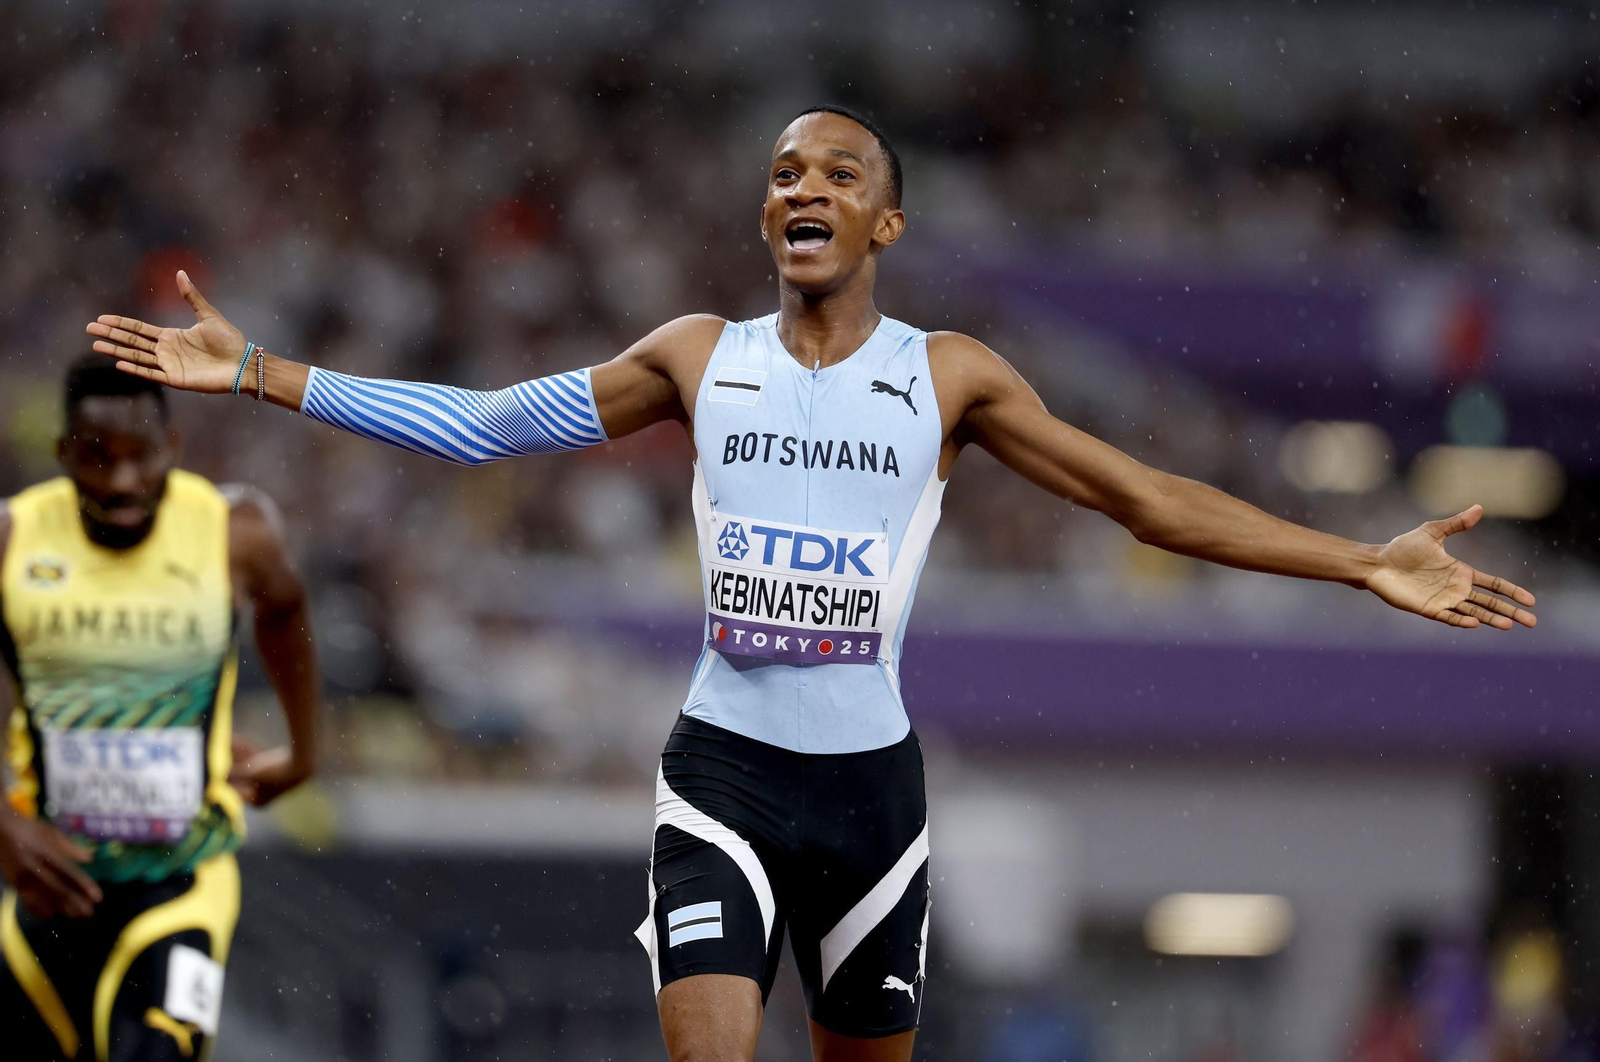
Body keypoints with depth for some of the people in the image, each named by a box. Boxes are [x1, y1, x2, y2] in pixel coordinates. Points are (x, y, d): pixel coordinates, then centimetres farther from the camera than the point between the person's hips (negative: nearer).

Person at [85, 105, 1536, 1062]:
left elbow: (1147, 500, 2)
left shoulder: (948, 378, 2)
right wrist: (254, 373, 5)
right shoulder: (699, 360, 5)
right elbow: (477, 426, 9)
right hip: (723, 769, -1)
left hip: (870, 779, 1)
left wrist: (1366, 565, -5)